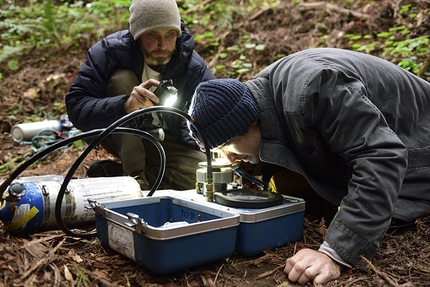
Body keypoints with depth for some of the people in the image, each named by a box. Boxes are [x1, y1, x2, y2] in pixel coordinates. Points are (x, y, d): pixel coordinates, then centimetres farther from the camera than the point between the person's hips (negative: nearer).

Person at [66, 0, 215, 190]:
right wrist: (125, 105, -50)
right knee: (122, 79, -29)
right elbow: (76, 107, -32)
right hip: (117, 134, -2)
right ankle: (133, 174, -23)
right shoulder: (110, 51, -24)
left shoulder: (195, 68, -20)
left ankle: (110, 172, -12)